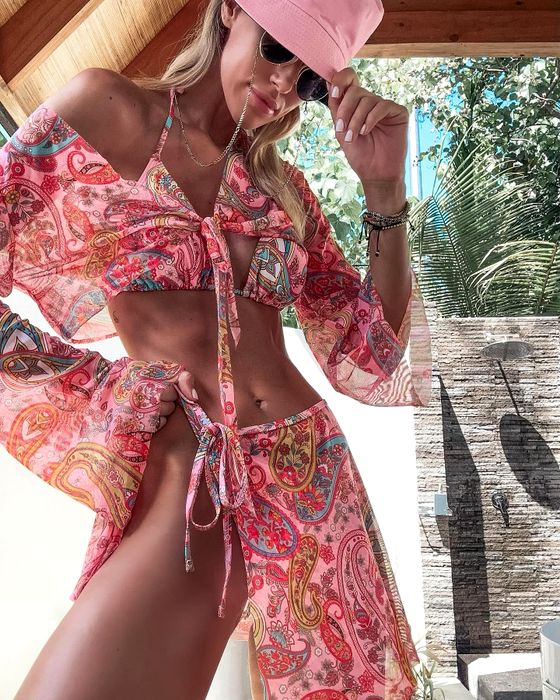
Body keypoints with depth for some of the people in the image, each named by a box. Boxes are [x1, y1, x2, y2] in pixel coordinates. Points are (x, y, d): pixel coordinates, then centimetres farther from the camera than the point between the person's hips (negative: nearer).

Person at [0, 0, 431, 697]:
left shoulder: (285, 188, 10)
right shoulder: (106, 110, 2)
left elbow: (372, 363, 4)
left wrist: (384, 186, -3)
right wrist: (112, 398, -4)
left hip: (311, 475, 4)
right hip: (187, 487, -3)